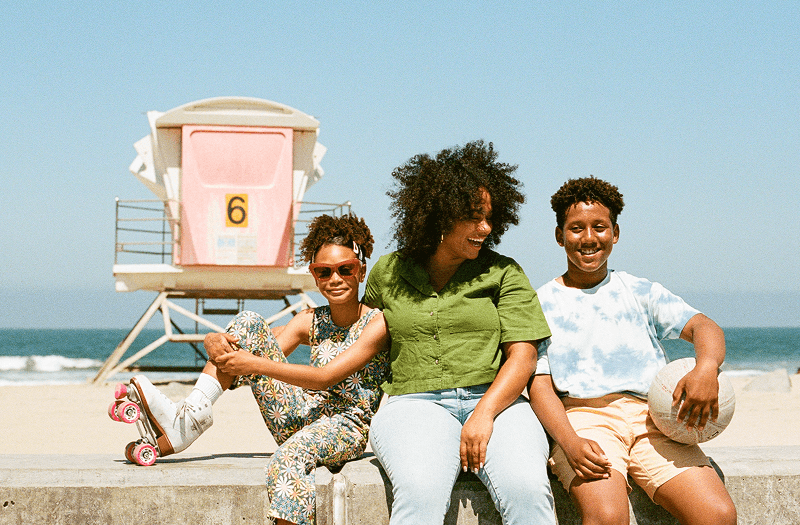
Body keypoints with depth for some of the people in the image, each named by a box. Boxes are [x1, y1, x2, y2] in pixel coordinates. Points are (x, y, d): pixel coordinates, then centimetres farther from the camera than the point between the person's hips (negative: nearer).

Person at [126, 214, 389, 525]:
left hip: (346, 426, -6)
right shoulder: (311, 321, 12)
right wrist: (214, 341, -19)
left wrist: (256, 365, -23)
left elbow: (327, 377, -19)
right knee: (248, 324, -6)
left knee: (289, 458, -43)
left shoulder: (377, 323, -8)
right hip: (302, 416, 6)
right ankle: (191, 415, -21)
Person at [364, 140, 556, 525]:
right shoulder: (389, 272, 14)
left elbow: (522, 356, 2)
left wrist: (484, 413, -14)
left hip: (496, 401, 0)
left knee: (526, 490, -32)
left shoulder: (503, 274, 10)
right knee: (421, 491, -35)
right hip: (415, 402, 0)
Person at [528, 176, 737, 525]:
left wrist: (706, 367, -20)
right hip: (583, 418, -2)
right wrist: (570, 443, -16)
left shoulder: (640, 293, 20)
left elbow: (703, 327, 6)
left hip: (650, 418, 2)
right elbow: (540, 384, 4)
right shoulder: (540, 304, 14)